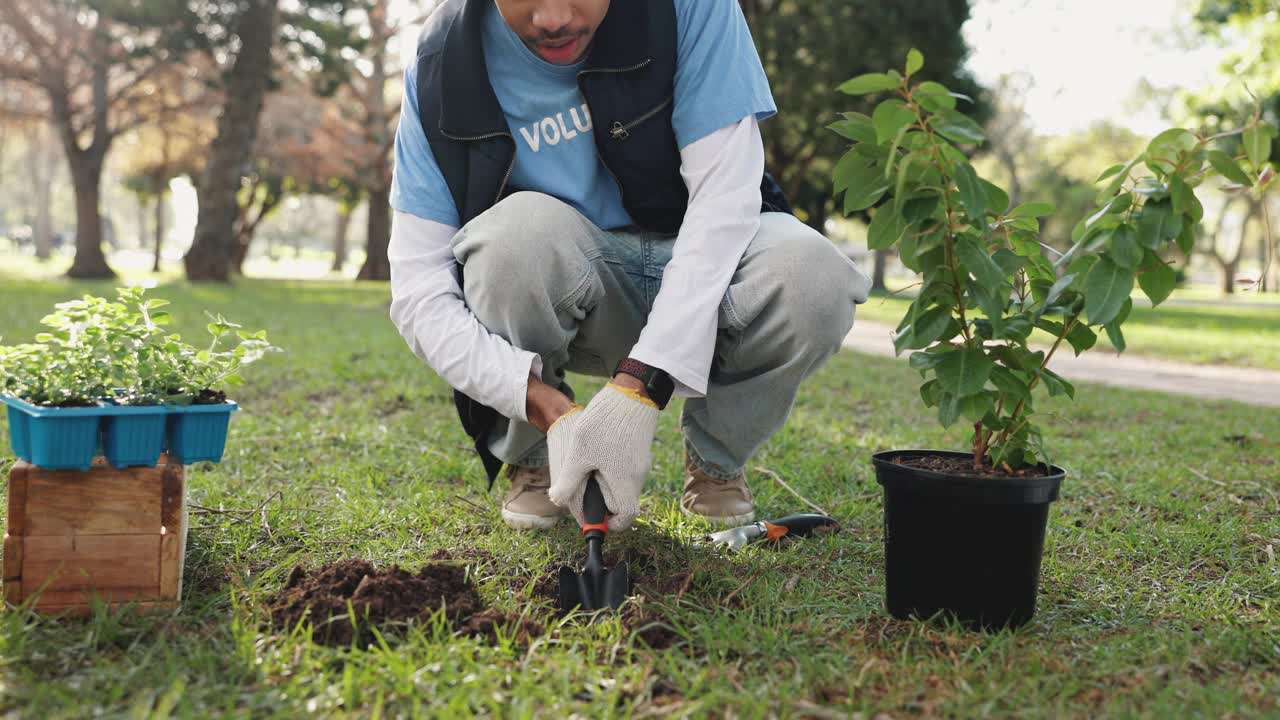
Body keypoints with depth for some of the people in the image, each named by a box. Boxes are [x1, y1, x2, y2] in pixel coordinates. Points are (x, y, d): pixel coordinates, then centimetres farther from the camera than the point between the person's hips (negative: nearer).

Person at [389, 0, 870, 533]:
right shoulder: (442, 63, -17)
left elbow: (725, 193, -24)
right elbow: (418, 289, -19)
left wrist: (637, 388, -34)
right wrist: (551, 413, -33)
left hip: (702, 267, 0)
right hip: (564, 297, 0)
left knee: (813, 275, -32)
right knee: (521, 228, -33)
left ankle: (717, 459, -1)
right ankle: (530, 459, -5)